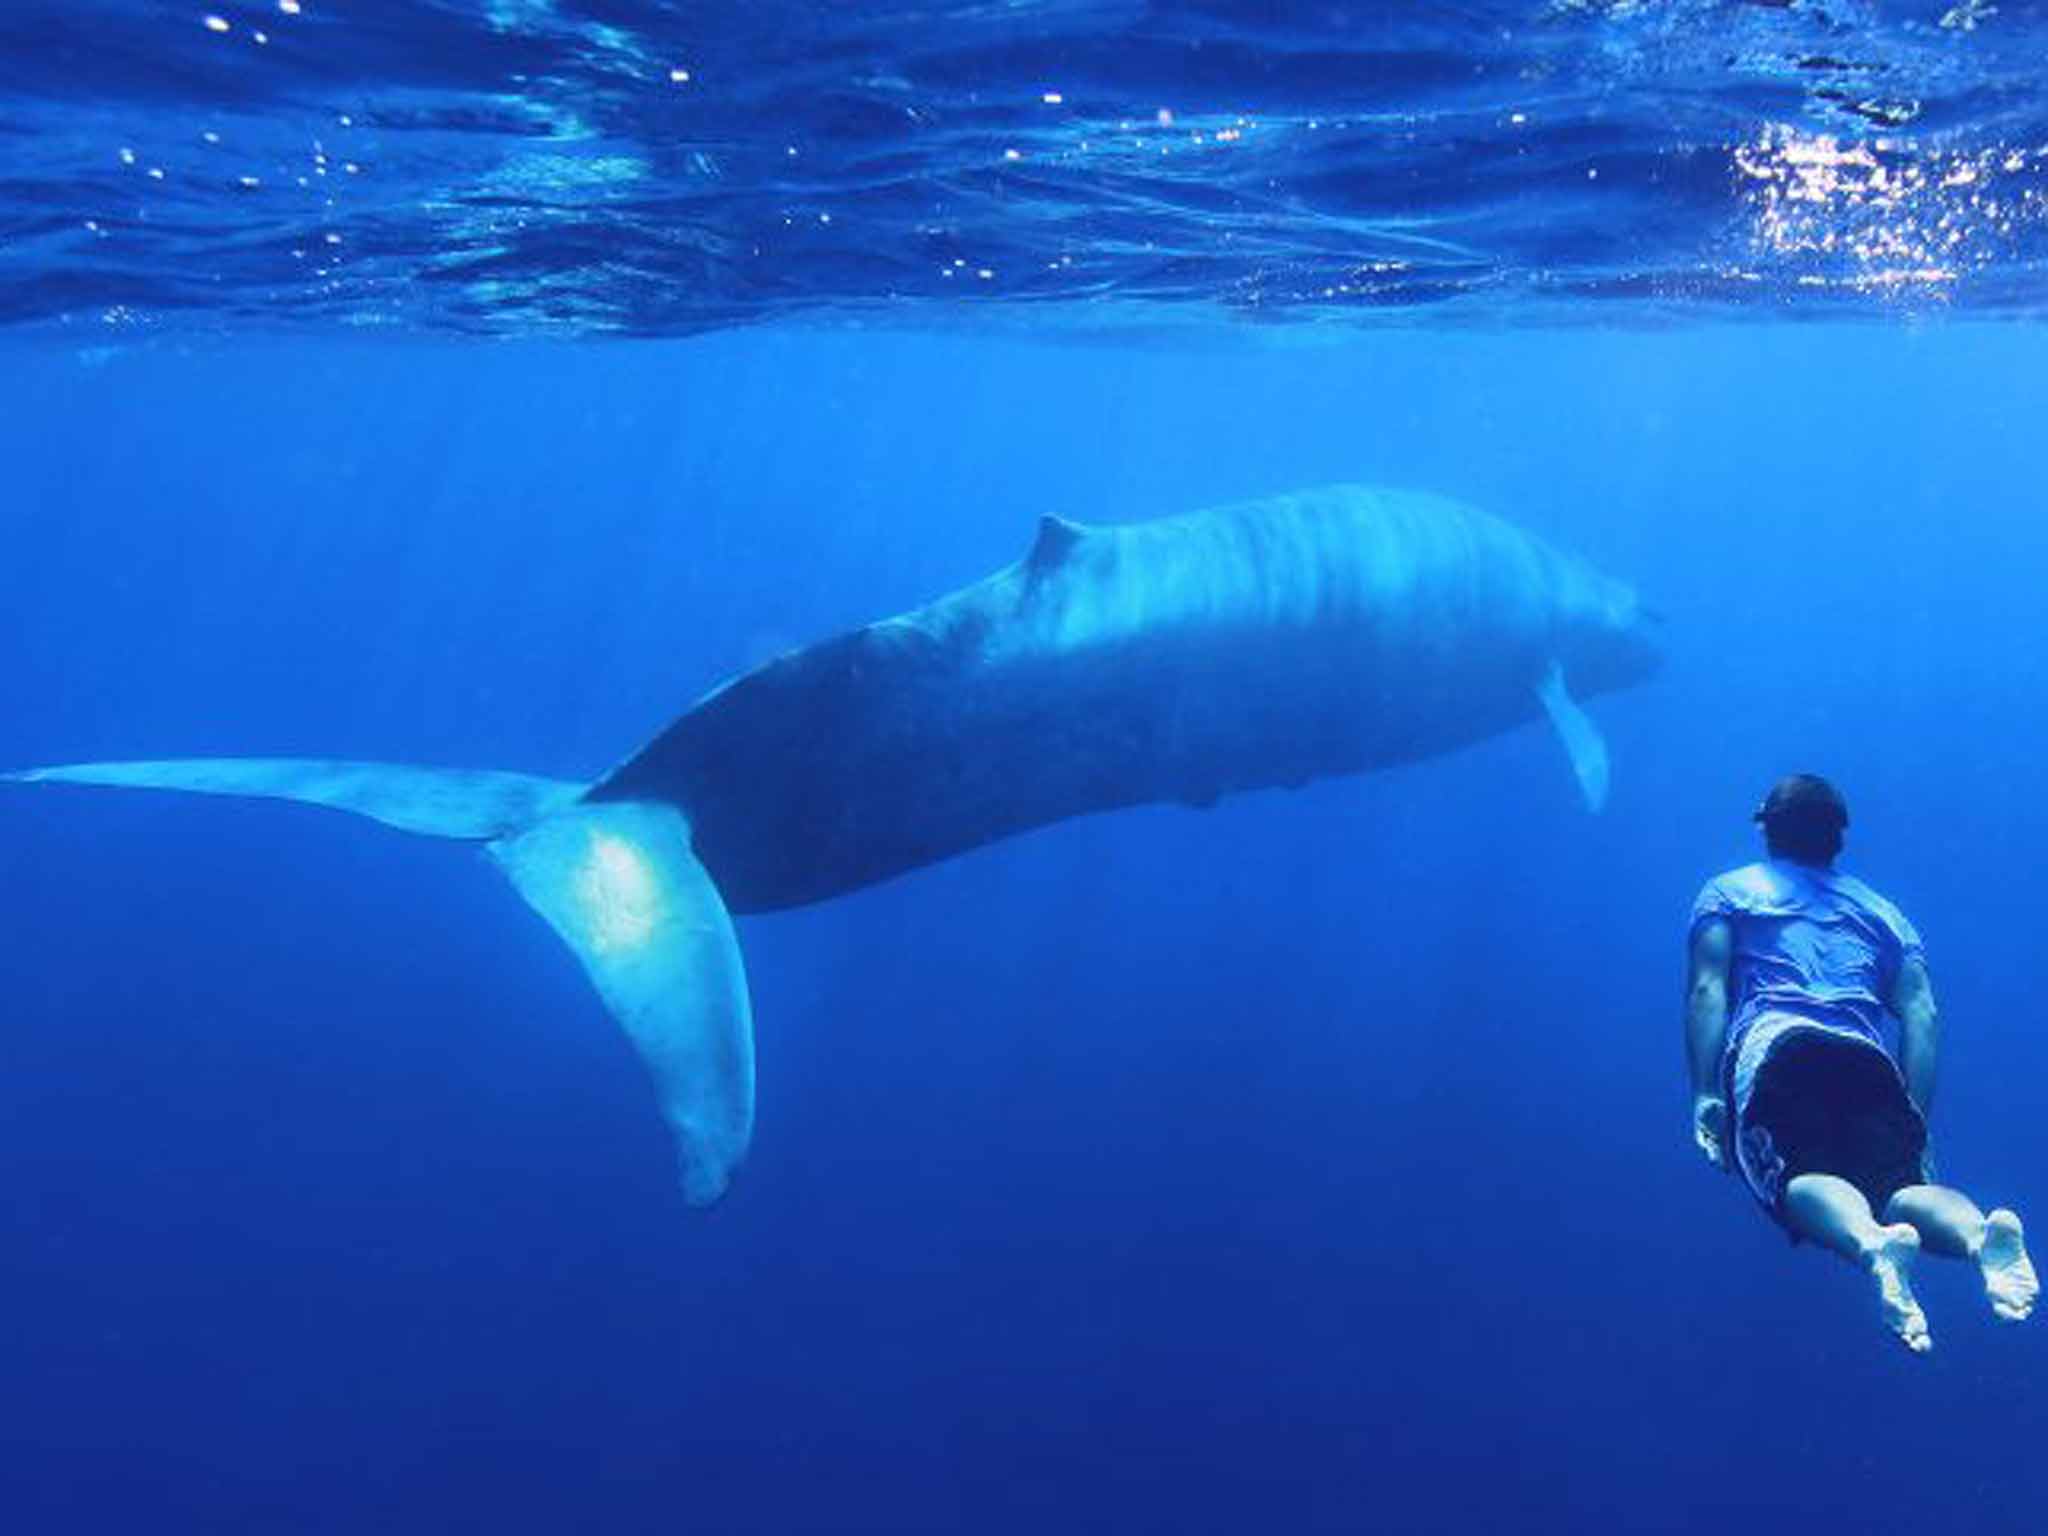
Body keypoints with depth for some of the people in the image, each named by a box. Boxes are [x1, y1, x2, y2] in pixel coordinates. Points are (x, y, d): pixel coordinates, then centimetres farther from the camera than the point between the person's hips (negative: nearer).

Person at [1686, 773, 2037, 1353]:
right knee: (1899, 1179, -14)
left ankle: (1872, 1244, -58)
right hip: (1868, 1060, 3)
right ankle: (1980, 1233, -48)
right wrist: (1914, 1126, 15)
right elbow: (1923, 1013, 18)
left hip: (1774, 1048, -3)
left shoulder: (1728, 891, 27)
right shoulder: (1882, 911, 35)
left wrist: (1703, 1093, 0)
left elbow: (1707, 990, 8)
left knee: (1802, 1175, -25)